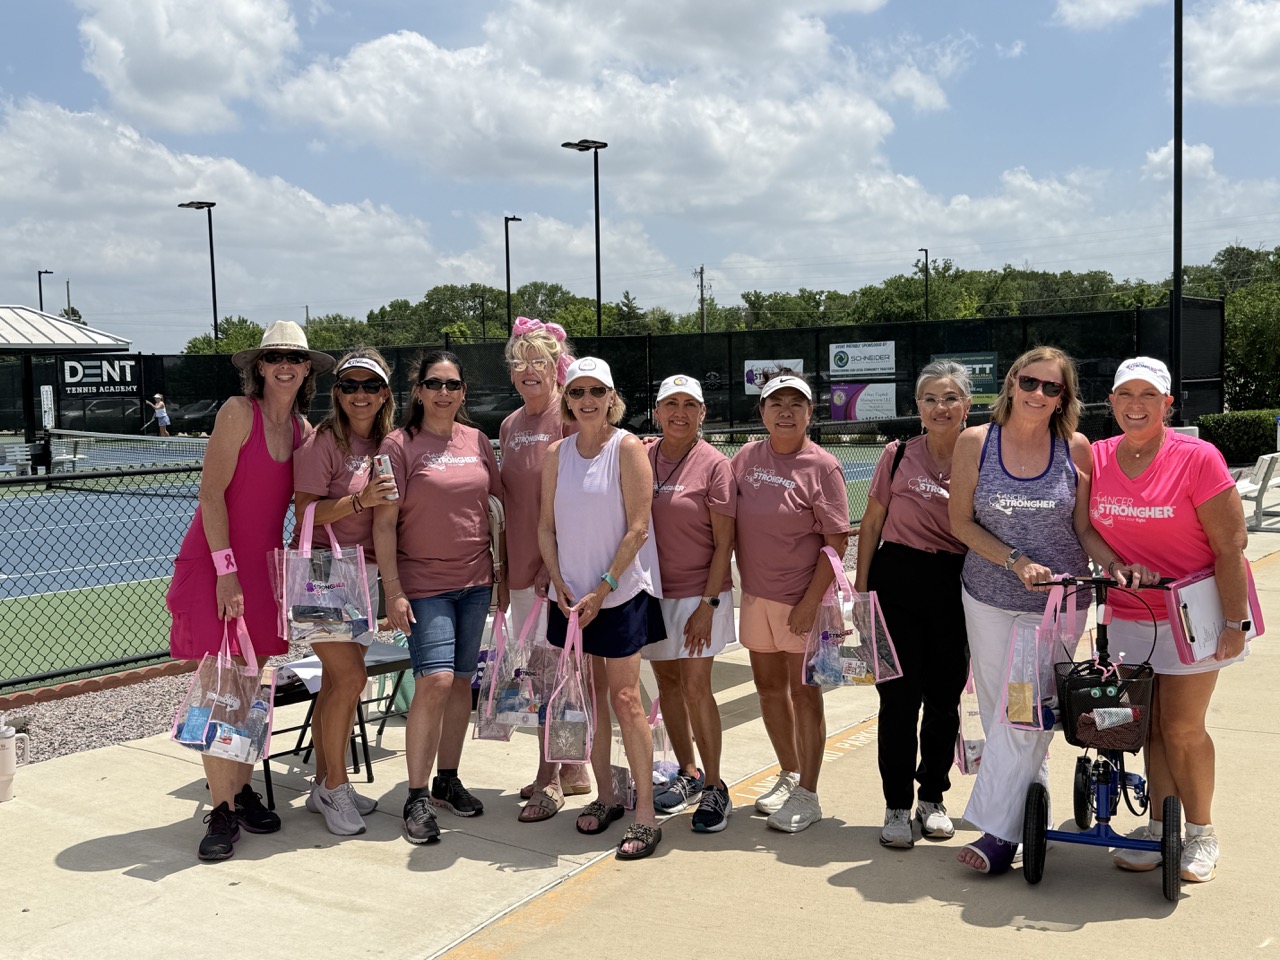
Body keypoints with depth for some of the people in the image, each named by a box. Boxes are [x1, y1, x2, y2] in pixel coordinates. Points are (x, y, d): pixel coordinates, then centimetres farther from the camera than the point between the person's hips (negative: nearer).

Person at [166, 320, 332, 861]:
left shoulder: (303, 429, 7)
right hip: (215, 561, -5)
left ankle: (243, 791, 23)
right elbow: (211, 494, -13)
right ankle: (222, 811, 2)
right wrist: (227, 570, -16)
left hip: (264, 564, 6)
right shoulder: (238, 411, -10)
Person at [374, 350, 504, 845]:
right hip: (424, 584, -5)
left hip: (475, 581, 5)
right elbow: (384, 523, -9)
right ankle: (417, 797, -2)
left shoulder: (477, 441, 7)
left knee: (461, 680, 10)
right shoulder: (399, 445, -7)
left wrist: (503, 575, 13)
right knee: (435, 681, -14)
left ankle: (447, 779, 24)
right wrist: (393, 592, -13)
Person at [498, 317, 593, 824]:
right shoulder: (510, 426, 14)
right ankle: (572, 769, 26)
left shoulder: (570, 417, -9)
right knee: (547, 667, 13)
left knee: (550, 664, -6)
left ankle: (548, 780, 4)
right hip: (522, 562, 8)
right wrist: (507, 561, 16)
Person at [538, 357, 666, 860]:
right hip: (571, 595, 5)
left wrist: (601, 591, -14)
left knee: (624, 698, -6)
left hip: (621, 591, -5)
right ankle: (604, 797, 23)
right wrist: (561, 587, -5)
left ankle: (645, 814, 0)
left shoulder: (627, 448, -7)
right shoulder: (557, 454, 6)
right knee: (588, 695, 10)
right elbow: (546, 526, 8)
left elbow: (637, 528, -11)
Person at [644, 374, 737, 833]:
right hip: (652, 591, 5)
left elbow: (724, 542, -8)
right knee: (667, 681, 12)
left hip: (698, 593, -5)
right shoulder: (641, 458, 4)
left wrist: (708, 602, -13)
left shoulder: (714, 464, -7)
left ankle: (714, 788, 6)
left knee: (696, 686, -7)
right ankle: (688, 773, 28)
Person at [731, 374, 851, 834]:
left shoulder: (822, 467, -11)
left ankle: (807, 796, 15)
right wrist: (740, 577, 7)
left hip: (801, 599, -6)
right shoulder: (746, 458, 4)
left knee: (803, 692, 2)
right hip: (755, 593, 6)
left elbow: (837, 541, -13)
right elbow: (728, 523, 14)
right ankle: (789, 775, 35)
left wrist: (811, 601, -17)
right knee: (769, 688, 16)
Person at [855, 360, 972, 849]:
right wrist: (861, 588, 2)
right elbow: (871, 524, 5)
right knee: (899, 696, 0)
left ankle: (932, 797, 28)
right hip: (898, 581, -1)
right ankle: (897, 805, 14)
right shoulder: (898, 455, -1)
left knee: (944, 696, 10)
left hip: (955, 587, 1)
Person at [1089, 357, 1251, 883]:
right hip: (1129, 614, 4)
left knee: (1182, 727, -1)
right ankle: (1158, 826, 22)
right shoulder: (1096, 459, 1)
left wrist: (1235, 621, -12)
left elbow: (1231, 544, -11)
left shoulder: (1197, 458, -12)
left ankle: (1201, 834, 18)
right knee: (1149, 724, 8)